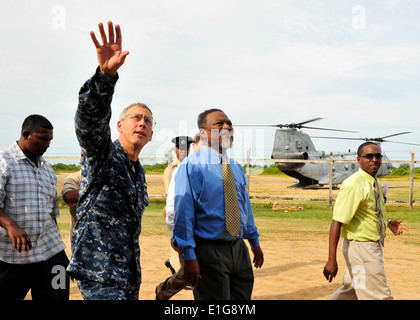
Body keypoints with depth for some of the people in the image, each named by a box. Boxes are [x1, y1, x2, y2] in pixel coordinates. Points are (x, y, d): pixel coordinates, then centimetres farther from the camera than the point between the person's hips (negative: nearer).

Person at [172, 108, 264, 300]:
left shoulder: (236, 168, 12)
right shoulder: (191, 166, -10)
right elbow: (183, 214, -15)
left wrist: (255, 242, 24)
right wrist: (188, 256, -20)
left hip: (239, 248, 7)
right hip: (209, 251, -7)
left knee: (243, 297, 13)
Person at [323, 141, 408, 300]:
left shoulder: (376, 183, 8)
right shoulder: (352, 185, -21)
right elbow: (337, 222, -25)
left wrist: (388, 223, 7)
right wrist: (332, 260, -30)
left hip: (373, 246, 9)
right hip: (361, 249, -9)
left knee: (350, 290, 21)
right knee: (380, 296, -3)